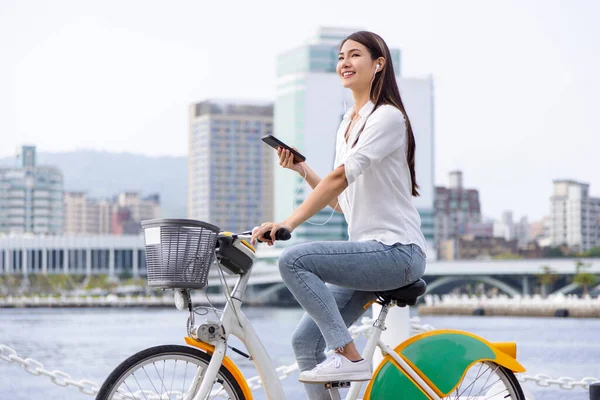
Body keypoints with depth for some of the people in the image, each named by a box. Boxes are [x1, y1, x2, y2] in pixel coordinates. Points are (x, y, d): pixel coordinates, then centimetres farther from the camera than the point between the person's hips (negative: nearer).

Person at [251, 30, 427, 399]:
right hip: (367, 252, 9)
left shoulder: (388, 117, -9)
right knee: (305, 341, -1)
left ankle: (350, 357, -18)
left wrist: (288, 223, -29)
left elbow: (341, 177, -22)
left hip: (397, 251, -9)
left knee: (293, 260, -25)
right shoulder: (348, 124, 18)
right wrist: (301, 168, 7)